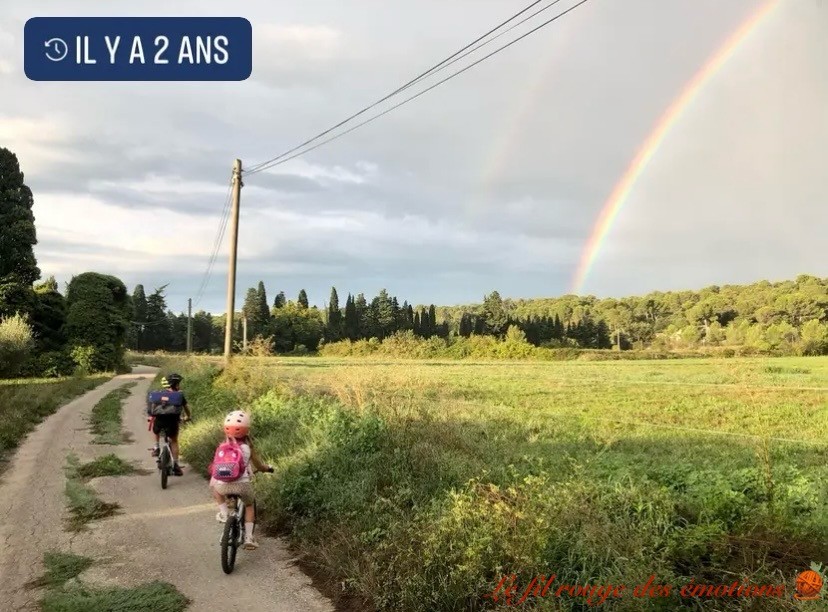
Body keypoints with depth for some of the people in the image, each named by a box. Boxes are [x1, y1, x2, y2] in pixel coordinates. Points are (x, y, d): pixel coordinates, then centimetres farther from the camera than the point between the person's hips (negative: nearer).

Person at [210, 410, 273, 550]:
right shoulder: (247, 447, 4)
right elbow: (259, 466, 12)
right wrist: (268, 468, 34)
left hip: (224, 485, 1)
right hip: (242, 484, -1)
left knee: (214, 487, 37)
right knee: (249, 506, 29)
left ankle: (224, 513, 24)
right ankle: (248, 538, 19)